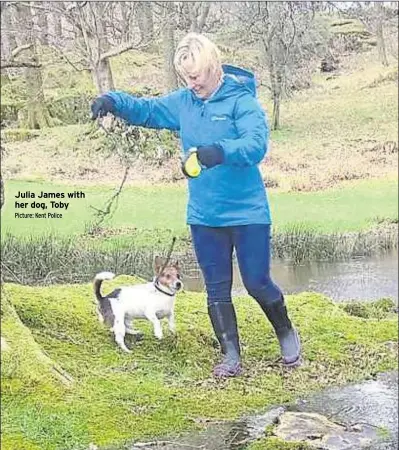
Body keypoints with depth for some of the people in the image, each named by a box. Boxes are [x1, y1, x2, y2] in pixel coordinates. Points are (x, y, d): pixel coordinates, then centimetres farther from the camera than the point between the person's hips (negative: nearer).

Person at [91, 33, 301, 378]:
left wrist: (221, 151, -46)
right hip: (203, 216, 5)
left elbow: (256, 143, -27)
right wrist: (114, 101, -10)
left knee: (257, 283, 4)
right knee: (217, 289, 10)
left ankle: (286, 332, 32)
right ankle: (231, 355, 23)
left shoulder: (242, 100, -14)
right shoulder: (182, 102, 3)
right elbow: (146, 110, 10)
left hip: (248, 213, -5)